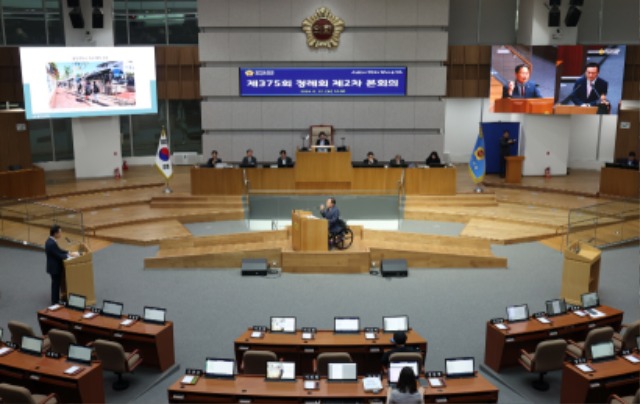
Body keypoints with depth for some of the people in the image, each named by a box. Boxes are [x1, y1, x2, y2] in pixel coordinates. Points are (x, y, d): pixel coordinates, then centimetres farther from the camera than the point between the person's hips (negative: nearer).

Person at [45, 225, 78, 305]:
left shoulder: (50, 241, 3)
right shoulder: (52, 244, -29)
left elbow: (59, 250, 13)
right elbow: (59, 255, -25)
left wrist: (69, 253, 5)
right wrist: (70, 255, -13)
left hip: (54, 266, 10)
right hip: (55, 268, -10)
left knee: (56, 283, 21)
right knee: (56, 284, 4)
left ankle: (55, 300, 35)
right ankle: (55, 302, 17)